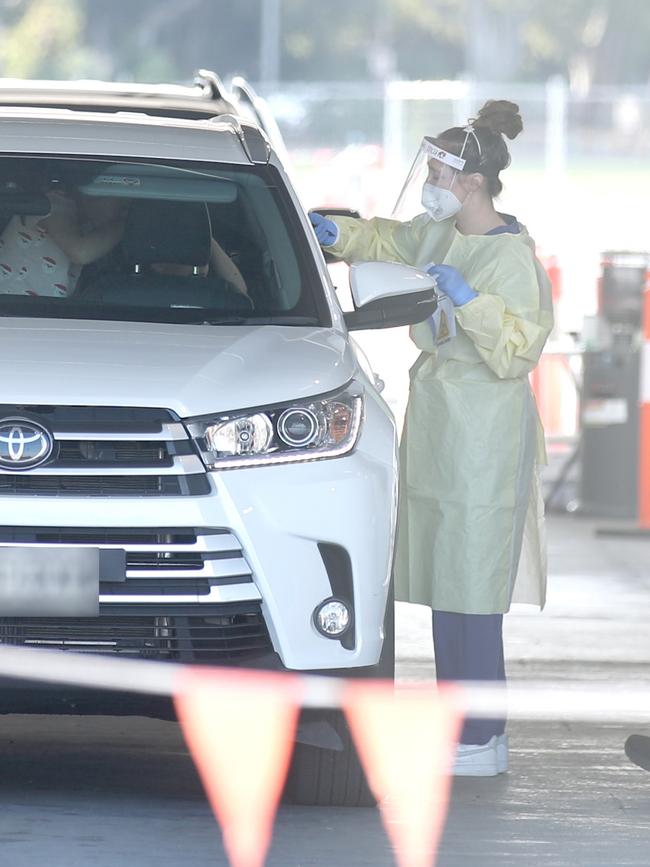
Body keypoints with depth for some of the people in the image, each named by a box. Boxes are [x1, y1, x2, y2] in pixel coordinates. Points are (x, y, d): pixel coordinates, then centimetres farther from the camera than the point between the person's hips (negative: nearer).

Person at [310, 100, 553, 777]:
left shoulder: (512, 255, -14)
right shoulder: (437, 234, 11)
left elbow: (517, 351, -19)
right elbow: (388, 244, 32)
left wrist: (468, 299, -26)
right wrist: (336, 234, 16)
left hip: (484, 434, -9)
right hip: (436, 426, 9)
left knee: (471, 591, -9)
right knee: (442, 581, 11)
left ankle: (483, 742, -7)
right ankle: (460, 724, 17)